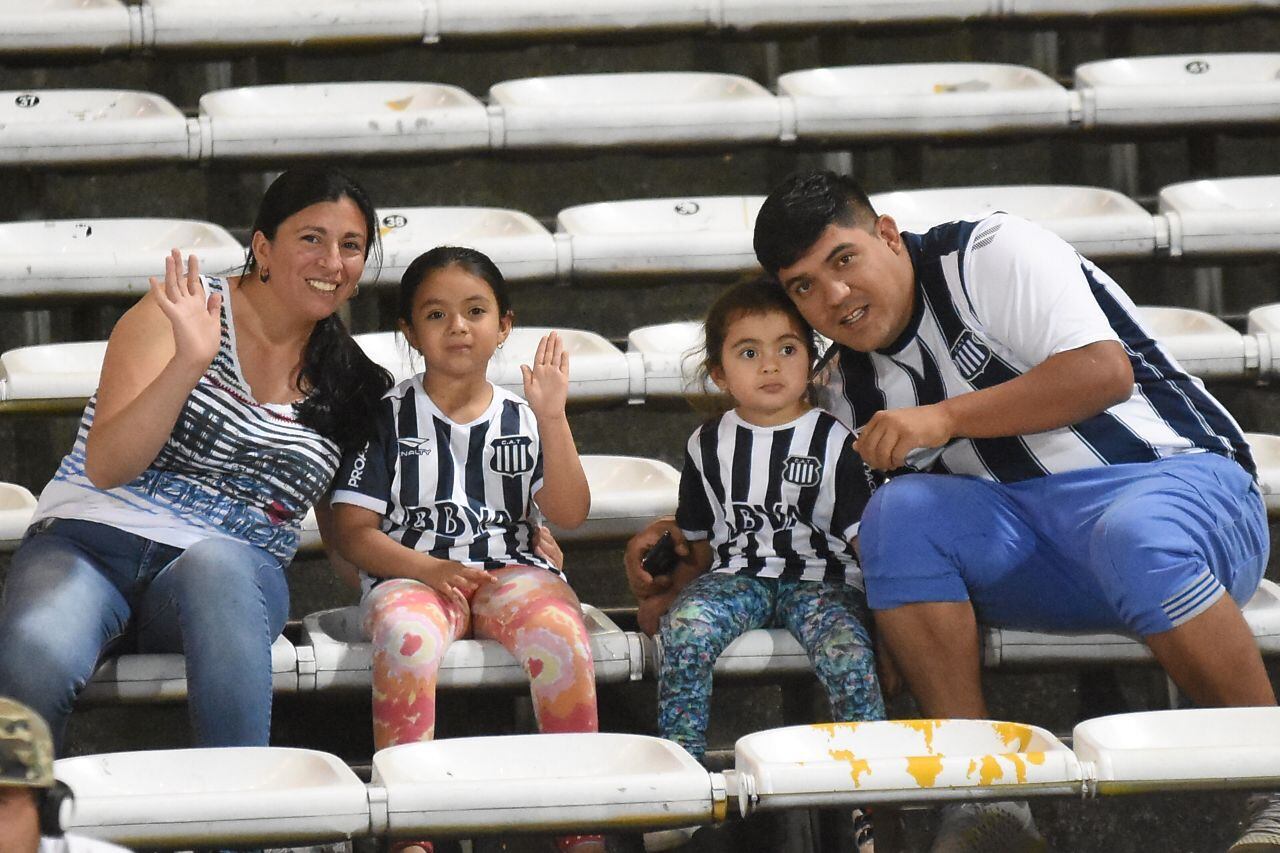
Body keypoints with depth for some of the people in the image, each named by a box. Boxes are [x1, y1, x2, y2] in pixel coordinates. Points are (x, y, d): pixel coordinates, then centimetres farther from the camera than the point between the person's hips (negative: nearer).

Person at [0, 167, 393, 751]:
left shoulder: (347, 386, 13)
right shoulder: (183, 310, 1)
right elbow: (105, 466, -8)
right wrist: (191, 362, -21)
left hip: (234, 573, 2)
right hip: (89, 544, -2)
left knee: (216, 563, -38)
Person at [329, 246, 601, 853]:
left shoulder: (521, 418, 14)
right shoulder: (388, 417, 9)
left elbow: (570, 514, 2)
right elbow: (354, 533, 2)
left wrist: (552, 419, -7)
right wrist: (429, 569, -14)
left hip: (511, 569, 2)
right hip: (411, 573, -1)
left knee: (559, 628, -33)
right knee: (406, 633, -38)